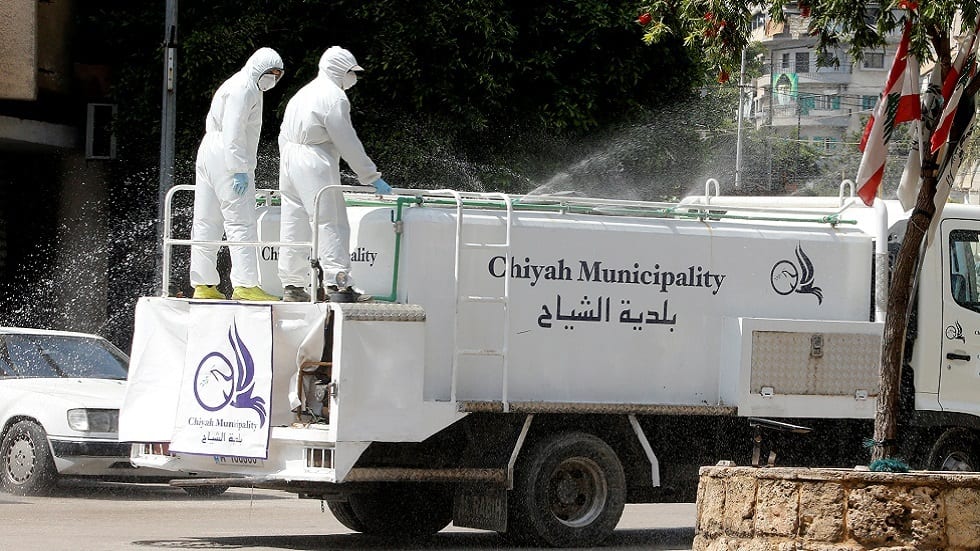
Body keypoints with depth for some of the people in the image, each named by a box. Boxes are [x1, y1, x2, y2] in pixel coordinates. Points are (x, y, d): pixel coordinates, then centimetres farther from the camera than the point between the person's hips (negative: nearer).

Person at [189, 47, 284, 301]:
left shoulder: (248, 88, 21)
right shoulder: (243, 89, -11)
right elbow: (233, 133, -20)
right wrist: (239, 170, -23)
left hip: (209, 156, 11)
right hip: (228, 160, -11)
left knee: (207, 224, 9)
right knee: (241, 223, -11)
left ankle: (203, 285, 12)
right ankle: (245, 285, -15)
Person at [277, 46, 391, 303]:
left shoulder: (305, 92, 21)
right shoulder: (334, 97, -9)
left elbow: (285, 135, 20)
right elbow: (349, 144, -11)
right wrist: (372, 177, -5)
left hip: (289, 160, 9)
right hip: (315, 166, -9)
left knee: (294, 224, 10)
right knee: (331, 224, -9)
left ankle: (292, 286, 12)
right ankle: (339, 285, -15)